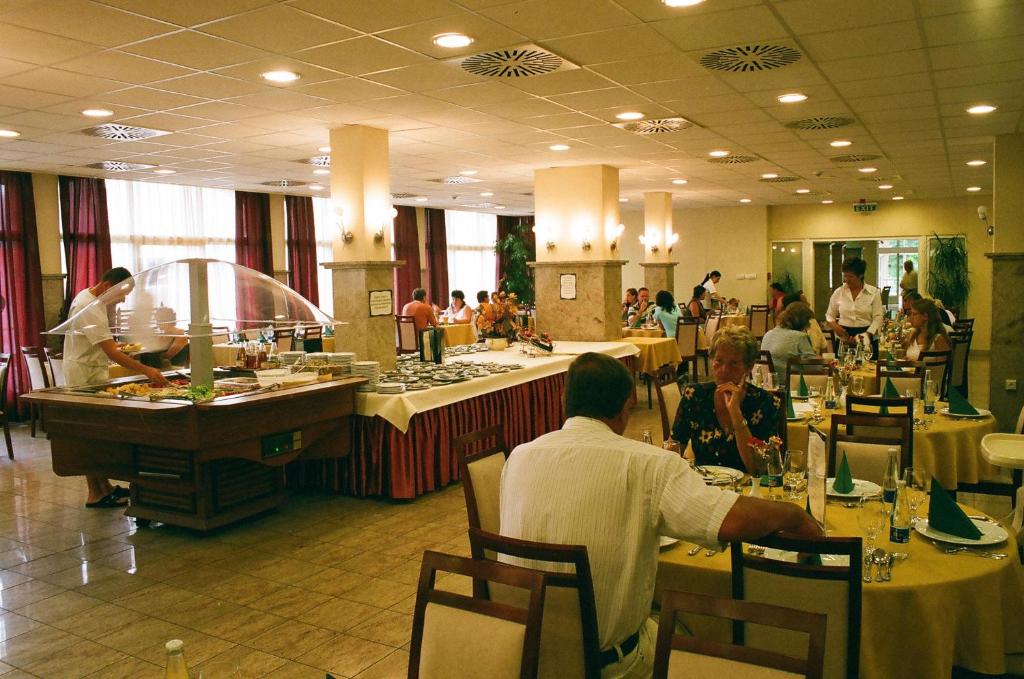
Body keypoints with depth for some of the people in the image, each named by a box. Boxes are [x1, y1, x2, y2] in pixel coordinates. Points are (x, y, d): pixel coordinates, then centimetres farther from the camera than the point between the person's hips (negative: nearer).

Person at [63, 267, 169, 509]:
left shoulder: (89, 298, 9)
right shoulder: (90, 308, -23)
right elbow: (111, 352, -30)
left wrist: (115, 346, 14)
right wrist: (146, 370, -33)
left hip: (92, 374, 10)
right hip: (85, 378, -10)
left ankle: (104, 486, 21)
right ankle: (96, 494, 3)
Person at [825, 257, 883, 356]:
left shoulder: (874, 292, -1)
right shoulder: (838, 292, 4)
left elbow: (877, 318, -5)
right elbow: (830, 315, 12)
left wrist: (867, 335, -17)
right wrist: (835, 326, -8)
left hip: (867, 337, -1)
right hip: (844, 338, 2)